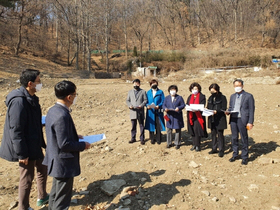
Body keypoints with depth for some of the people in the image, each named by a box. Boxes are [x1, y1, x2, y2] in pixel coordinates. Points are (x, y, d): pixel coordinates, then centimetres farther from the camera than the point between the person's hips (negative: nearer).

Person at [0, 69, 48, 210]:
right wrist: (22, 154, -22)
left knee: (42, 168, 23)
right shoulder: (19, 101, -25)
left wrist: (41, 142, 19)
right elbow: (16, 130, -25)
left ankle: (42, 197, 42)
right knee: (27, 178, 4)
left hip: (34, 145, 10)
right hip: (26, 148, -10)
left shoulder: (31, 98, 5)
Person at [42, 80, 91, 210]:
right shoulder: (62, 115, -28)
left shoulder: (53, 110, 2)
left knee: (56, 193, 27)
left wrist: (75, 136, 10)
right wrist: (83, 145, -13)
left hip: (57, 161, 10)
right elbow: (64, 144, -27)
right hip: (64, 164, -10)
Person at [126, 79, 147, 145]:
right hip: (133, 111, 2)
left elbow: (145, 100, 1)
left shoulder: (143, 91, 6)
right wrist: (129, 105, -8)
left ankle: (142, 139, 11)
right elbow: (127, 100, 12)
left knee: (141, 126, 3)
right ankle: (133, 138, 18)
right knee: (133, 126, 8)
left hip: (140, 111, -2)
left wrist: (141, 105, -16)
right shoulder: (130, 92, 14)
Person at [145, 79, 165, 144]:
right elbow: (146, 101, 9)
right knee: (151, 125, 5)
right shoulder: (148, 92, 10)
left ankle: (158, 139, 11)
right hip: (150, 111, 2)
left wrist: (158, 106, -18)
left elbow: (163, 101, -1)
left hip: (158, 111, -2)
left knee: (158, 126, -1)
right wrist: (147, 105, -12)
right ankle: (152, 139, 16)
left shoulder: (160, 92, 3)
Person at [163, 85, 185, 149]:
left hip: (177, 116, -2)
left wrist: (179, 108, -21)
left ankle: (177, 143, 15)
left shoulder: (179, 97, 3)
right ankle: (169, 143, 19)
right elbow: (164, 105, 7)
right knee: (169, 130, 7)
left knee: (178, 130, 4)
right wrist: (165, 108, -16)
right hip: (169, 116, 2)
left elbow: (183, 105, -1)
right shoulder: (167, 98, 11)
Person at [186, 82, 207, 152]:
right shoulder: (190, 97, 16)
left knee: (197, 130, -8)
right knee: (192, 130, 8)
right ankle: (194, 145, 19)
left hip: (198, 116, -5)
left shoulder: (202, 96, -1)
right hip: (191, 115, 5)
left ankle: (197, 145, 2)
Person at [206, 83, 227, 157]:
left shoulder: (222, 97, -7)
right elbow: (208, 107, 17)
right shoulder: (210, 98, 11)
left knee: (220, 135, 0)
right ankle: (214, 148, 26)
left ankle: (221, 150, 9)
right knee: (213, 134, 14)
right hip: (212, 119, 6)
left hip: (220, 119, -6)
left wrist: (216, 111, -26)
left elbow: (223, 109, -11)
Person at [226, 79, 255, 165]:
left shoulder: (248, 96, -1)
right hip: (233, 119, 5)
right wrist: (228, 111, -3)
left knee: (244, 139, 2)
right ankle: (235, 154, 25)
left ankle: (244, 157, 12)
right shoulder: (232, 96, 16)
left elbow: (251, 110, -4)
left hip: (242, 120, -5)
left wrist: (250, 122, -10)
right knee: (234, 138, 11)